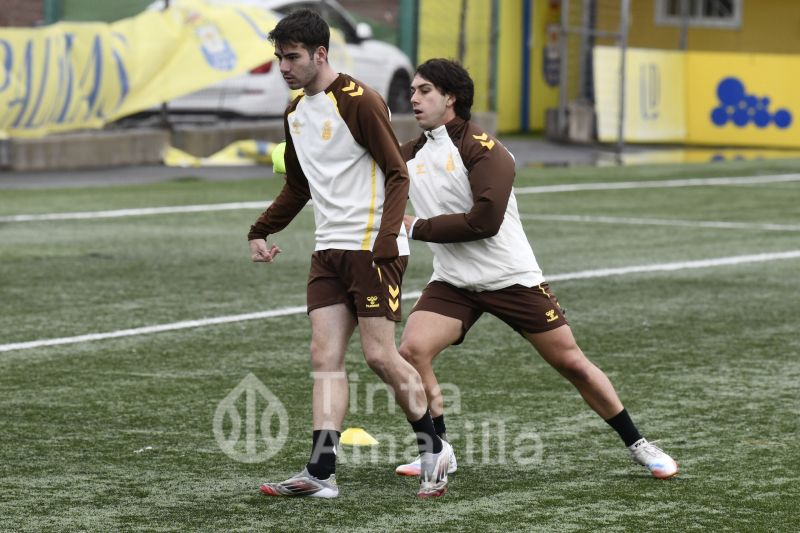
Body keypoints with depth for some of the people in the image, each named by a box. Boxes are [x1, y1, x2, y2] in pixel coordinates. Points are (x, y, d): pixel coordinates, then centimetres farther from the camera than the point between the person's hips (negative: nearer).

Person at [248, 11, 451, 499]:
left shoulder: (358, 101, -11)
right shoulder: (295, 113, 14)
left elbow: (398, 175, -13)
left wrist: (385, 240, -23)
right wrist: (261, 231, 17)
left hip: (373, 247, -8)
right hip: (329, 251, 8)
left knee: (380, 355, -7)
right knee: (325, 357, -2)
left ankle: (434, 449, 12)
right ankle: (322, 473, -7)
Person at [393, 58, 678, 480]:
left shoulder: (482, 150, -15)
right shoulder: (410, 155, 5)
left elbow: (484, 221, -25)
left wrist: (418, 228, -19)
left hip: (513, 279, -5)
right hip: (453, 283, 5)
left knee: (571, 362, 2)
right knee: (410, 350, -19)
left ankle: (637, 445, 19)